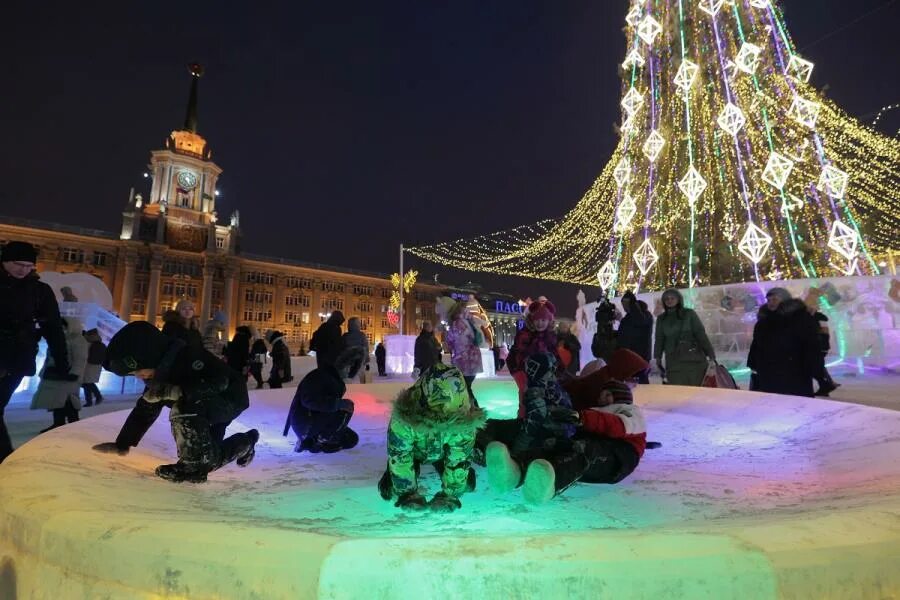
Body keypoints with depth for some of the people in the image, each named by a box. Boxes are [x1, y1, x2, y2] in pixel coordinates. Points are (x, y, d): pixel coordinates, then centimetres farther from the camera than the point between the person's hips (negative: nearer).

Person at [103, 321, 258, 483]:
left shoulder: (186, 355, -29)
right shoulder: (157, 375, 0)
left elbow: (219, 382, -37)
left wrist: (176, 391, -42)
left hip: (231, 397, -9)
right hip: (208, 407, 9)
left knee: (183, 409, -31)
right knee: (210, 454, 8)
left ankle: (194, 463, -14)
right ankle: (246, 442, 35)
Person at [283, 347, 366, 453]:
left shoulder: (336, 380, 11)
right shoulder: (321, 376, -19)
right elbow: (309, 400, -33)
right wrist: (340, 403, -34)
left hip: (317, 422, 10)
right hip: (304, 424, -10)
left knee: (351, 439, 8)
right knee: (345, 410, -26)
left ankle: (309, 443, 6)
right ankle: (318, 442, -9)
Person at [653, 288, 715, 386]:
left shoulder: (689, 314, 3)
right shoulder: (661, 319, 11)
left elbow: (701, 334, 0)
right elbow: (659, 340, 10)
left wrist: (710, 354, -4)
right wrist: (658, 358, 3)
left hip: (694, 359, -1)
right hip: (673, 361, 1)